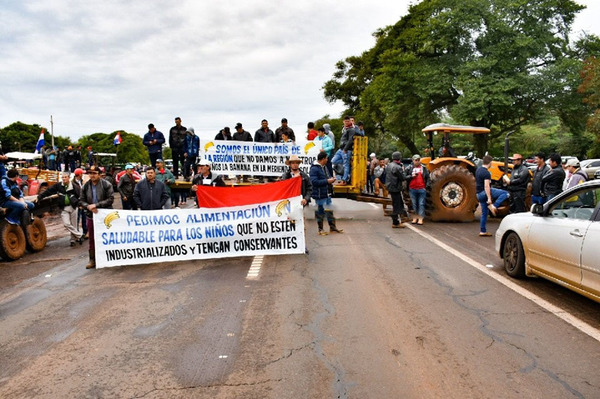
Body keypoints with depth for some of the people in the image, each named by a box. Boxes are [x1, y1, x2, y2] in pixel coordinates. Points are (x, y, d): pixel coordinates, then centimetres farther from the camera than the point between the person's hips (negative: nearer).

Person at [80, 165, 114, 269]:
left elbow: (110, 199, -12)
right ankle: (92, 260, 15)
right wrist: (88, 206, -13)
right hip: (91, 216, 3)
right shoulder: (86, 186, 6)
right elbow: (81, 201, 8)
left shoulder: (106, 185, -6)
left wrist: (96, 205, -18)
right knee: (92, 239, 7)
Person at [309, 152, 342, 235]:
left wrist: (331, 179, 1)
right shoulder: (314, 169, -17)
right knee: (320, 212, 2)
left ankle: (332, 227, 28)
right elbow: (314, 182, -24)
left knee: (330, 211, 16)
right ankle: (320, 229, 15)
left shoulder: (324, 167, 13)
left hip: (327, 193, 9)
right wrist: (327, 181, -22)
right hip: (319, 195, -9)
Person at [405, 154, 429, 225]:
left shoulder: (424, 168, 6)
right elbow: (405, 177, 1)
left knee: (421, 204, 0)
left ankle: (420, 218, 2)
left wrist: (427, 186, 0)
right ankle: (415, 217, 17)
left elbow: (427, 177, 9)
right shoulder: (409, 168, 4)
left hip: (421, 189, 0)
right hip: (412, 189, 0)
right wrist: (411, 176, -14)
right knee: (414, 204, 9)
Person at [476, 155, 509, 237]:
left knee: (484, 213, 13)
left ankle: (483, 231, 14)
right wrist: (489, 198, -26)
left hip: (479, 194, 9)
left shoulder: (478, 170, 14)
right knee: (505, 194, -8)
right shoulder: (486, 173, -16)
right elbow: (486, 186, -23)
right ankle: (493, 206, -16)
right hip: (485, 193, -9)